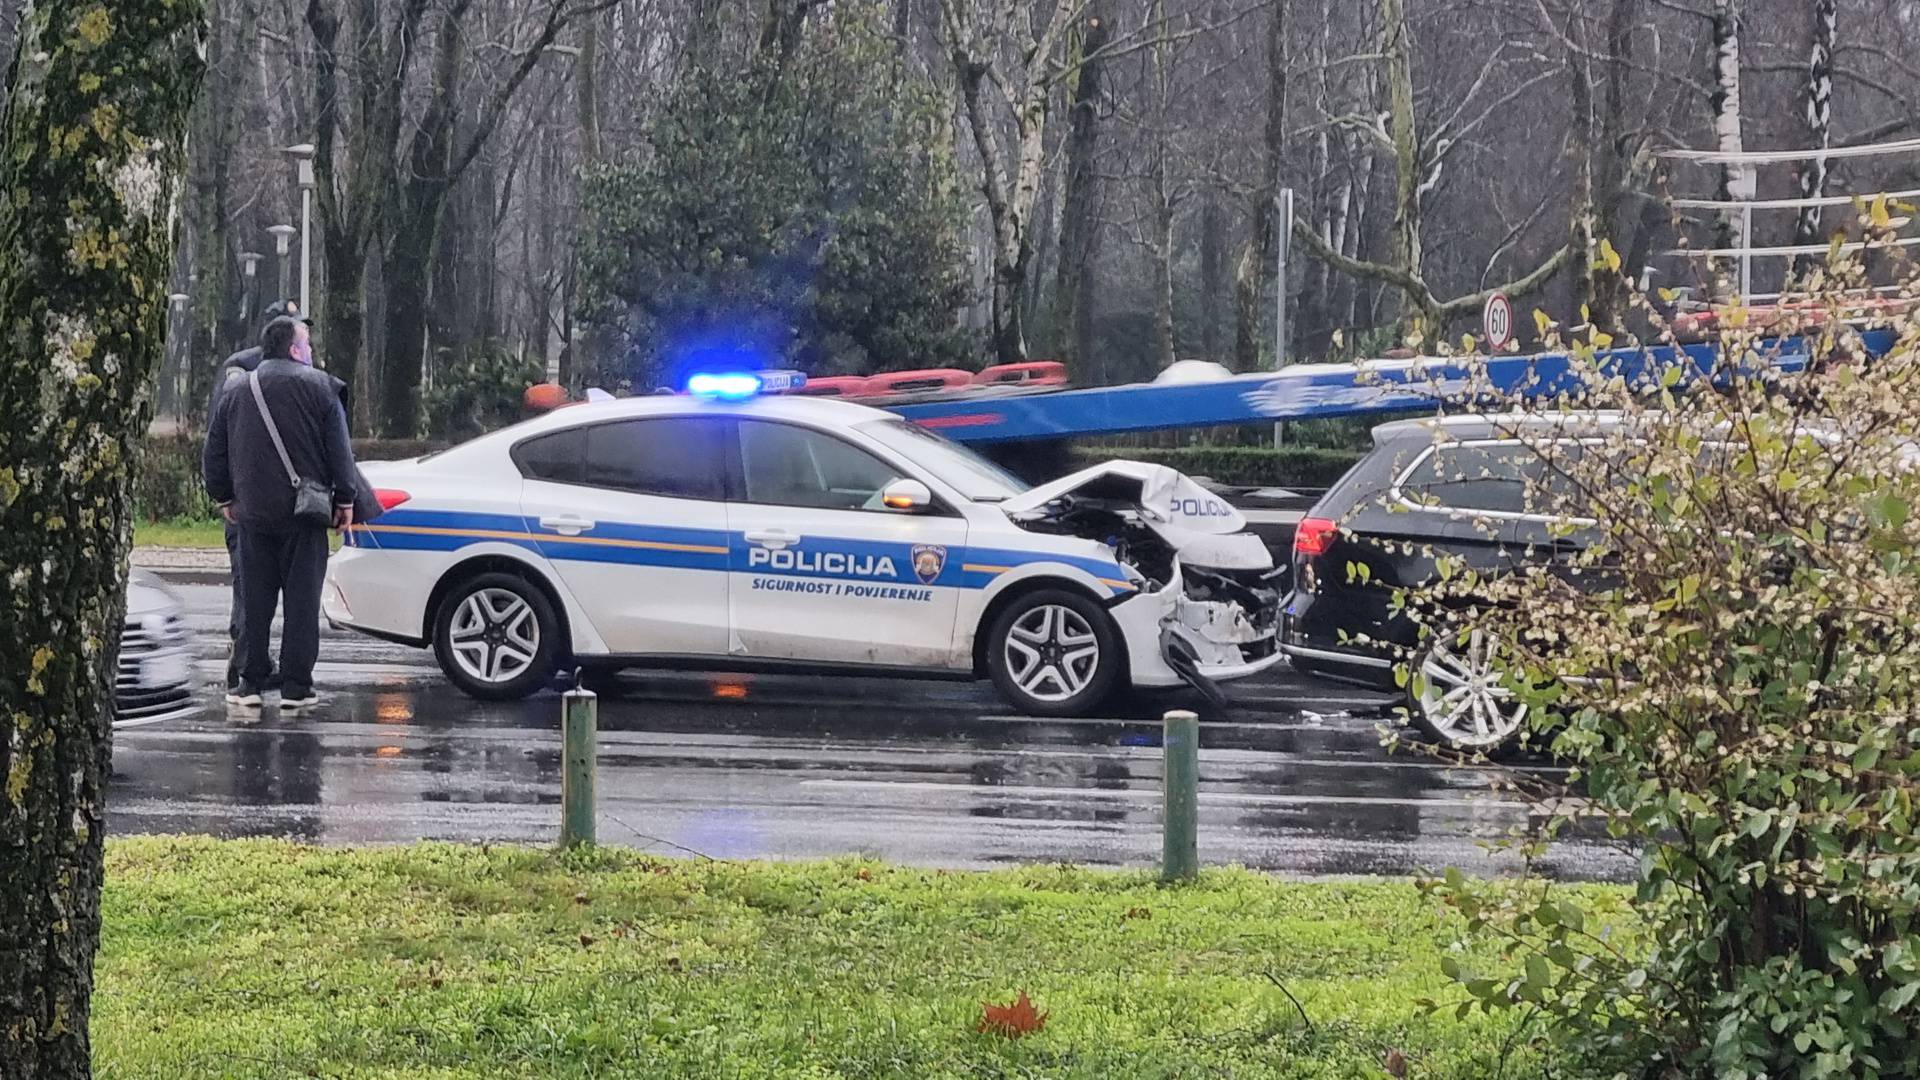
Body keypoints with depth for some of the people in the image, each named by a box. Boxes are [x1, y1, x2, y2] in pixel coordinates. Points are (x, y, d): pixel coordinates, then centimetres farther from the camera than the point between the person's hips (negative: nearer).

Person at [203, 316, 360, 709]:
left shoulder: (235, 392, 8)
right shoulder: (320, 388, -3)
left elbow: (214, 454, 12)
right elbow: (340, 451, -5)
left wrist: (224, 498, 22)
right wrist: (345, 500, 3)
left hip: (252, 513, 3)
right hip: (303, 514, -3)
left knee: (254, 601, 9)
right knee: (302, 600, 1)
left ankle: (250, 683, 7)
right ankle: (296, 687, -1)